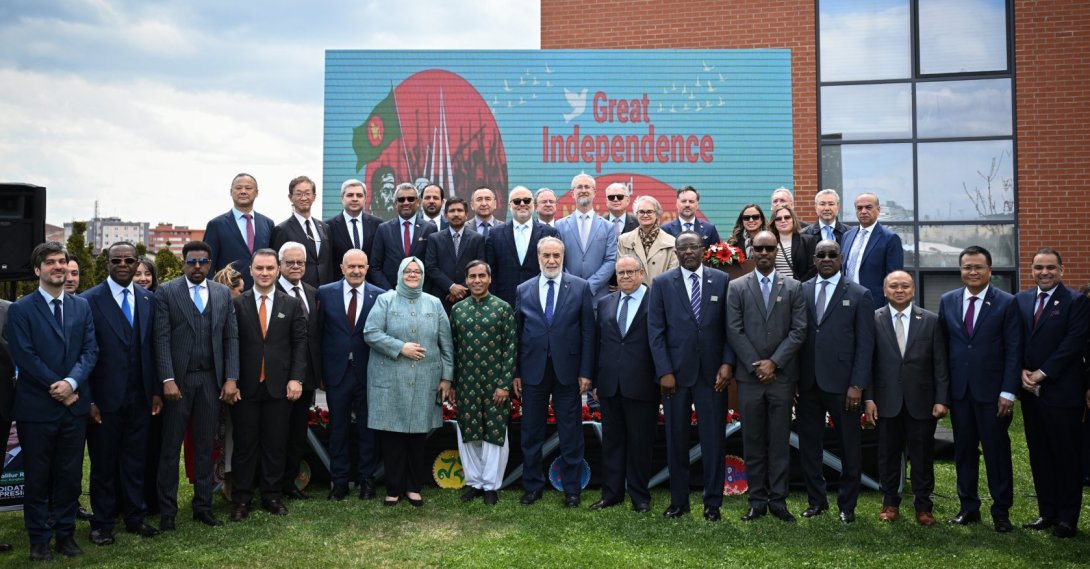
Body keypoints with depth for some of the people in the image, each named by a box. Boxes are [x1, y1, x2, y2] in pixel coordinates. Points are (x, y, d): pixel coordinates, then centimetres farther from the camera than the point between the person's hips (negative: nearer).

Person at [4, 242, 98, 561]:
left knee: (70, 474, 9)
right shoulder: (21, 309, -3)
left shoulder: (82, 306, 9)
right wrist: (55, 388, -13)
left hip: (74, 404, 3)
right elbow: (24, 356, -10)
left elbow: (90, 350, 2)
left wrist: (71, 382, -14)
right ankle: (39, 539, 19)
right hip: (36, 406, -3)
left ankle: (65, 533, 21)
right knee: (37, 476, 7)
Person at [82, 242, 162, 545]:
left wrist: (156, 390, 5)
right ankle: (102, 523, 23)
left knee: (135, 460, 12)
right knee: (103, 462, 9)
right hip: (105, 397, -3)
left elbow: (152, 348, 8)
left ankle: (134, 517, 25)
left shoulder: (148, 299, 6)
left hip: (140, 397, 3)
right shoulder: (89, 300, -7)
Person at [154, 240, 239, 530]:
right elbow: (162, 338, -6)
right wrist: (167, 380, -13)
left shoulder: (223, 293, 9)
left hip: (211, 380, 3)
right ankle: (167, 511, 15)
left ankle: (203, 506, 20)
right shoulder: (166, 292, 0)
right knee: (171, 446, 5)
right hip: (178, 380, -3)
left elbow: (231, 337, 7)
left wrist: (231, 378, -1)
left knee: (205, 446, 10)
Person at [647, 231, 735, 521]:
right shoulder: (661, 283, 3)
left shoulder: (722, 280, 5)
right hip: (676, 372, 0)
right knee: (676, 439, 7)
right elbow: (655, 331, -1)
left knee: (713, 438, 4)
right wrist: (664, 371, -8)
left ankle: (713, 502, 15)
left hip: (712, 372, 0)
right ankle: (678, 500, 19)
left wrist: (727, 363, -6)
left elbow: (729, 326, 6)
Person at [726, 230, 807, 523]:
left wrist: (774, 362, -9)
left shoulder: (793, 287, 6)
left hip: (782, 376, 0)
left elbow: (799, 330, 0)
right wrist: (756, 366, -8)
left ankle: (778, 499, 13)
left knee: (780, 441, 5)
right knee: (753, 441, 5)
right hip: (749, 376, 0)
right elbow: (734, 331, -1)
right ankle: (757, 499, 13)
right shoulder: (736, 287, 5)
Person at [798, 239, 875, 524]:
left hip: (842, 383, -2)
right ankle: (816, 500, 24)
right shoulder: (801, 291, 7)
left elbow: (865, 344, -2)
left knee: (849, 446, 7)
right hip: (808, 383, 2)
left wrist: (857, 385, -9)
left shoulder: (859, 295, 1)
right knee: (809, 444, 9)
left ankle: (847, 504, 22)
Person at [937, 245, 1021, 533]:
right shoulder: (947, 301, 6)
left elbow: (1014, 351, -5)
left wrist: (1008, 392, -10)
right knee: (964, 450, 10)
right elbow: (942, 346, 8)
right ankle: (968, 507, 21)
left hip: (992, 391, -3)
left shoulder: (1007, 303, -3)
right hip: (958, 390, 3)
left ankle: (1001, 511, 17)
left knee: (997, 451, 5)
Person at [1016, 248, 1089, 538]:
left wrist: (1042, 373, -15)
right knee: (1039, 454, 11)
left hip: (1062, 391, -5)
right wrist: (1022, 372, -5)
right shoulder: (1021, 300, 10)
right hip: (1031, 392, 5)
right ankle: (1047, 511, 21)